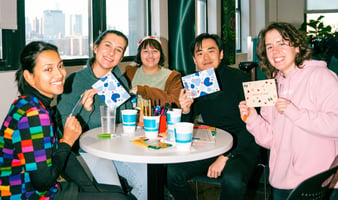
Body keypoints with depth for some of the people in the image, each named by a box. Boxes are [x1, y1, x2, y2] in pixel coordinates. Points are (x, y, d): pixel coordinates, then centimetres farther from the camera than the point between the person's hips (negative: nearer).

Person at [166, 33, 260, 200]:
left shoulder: (238, 79, -11)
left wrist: (226, 157, -20)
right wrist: (185, 111, -17)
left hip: (242, 148, -4)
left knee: (233, 180, -33)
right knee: (172, 172, -14)